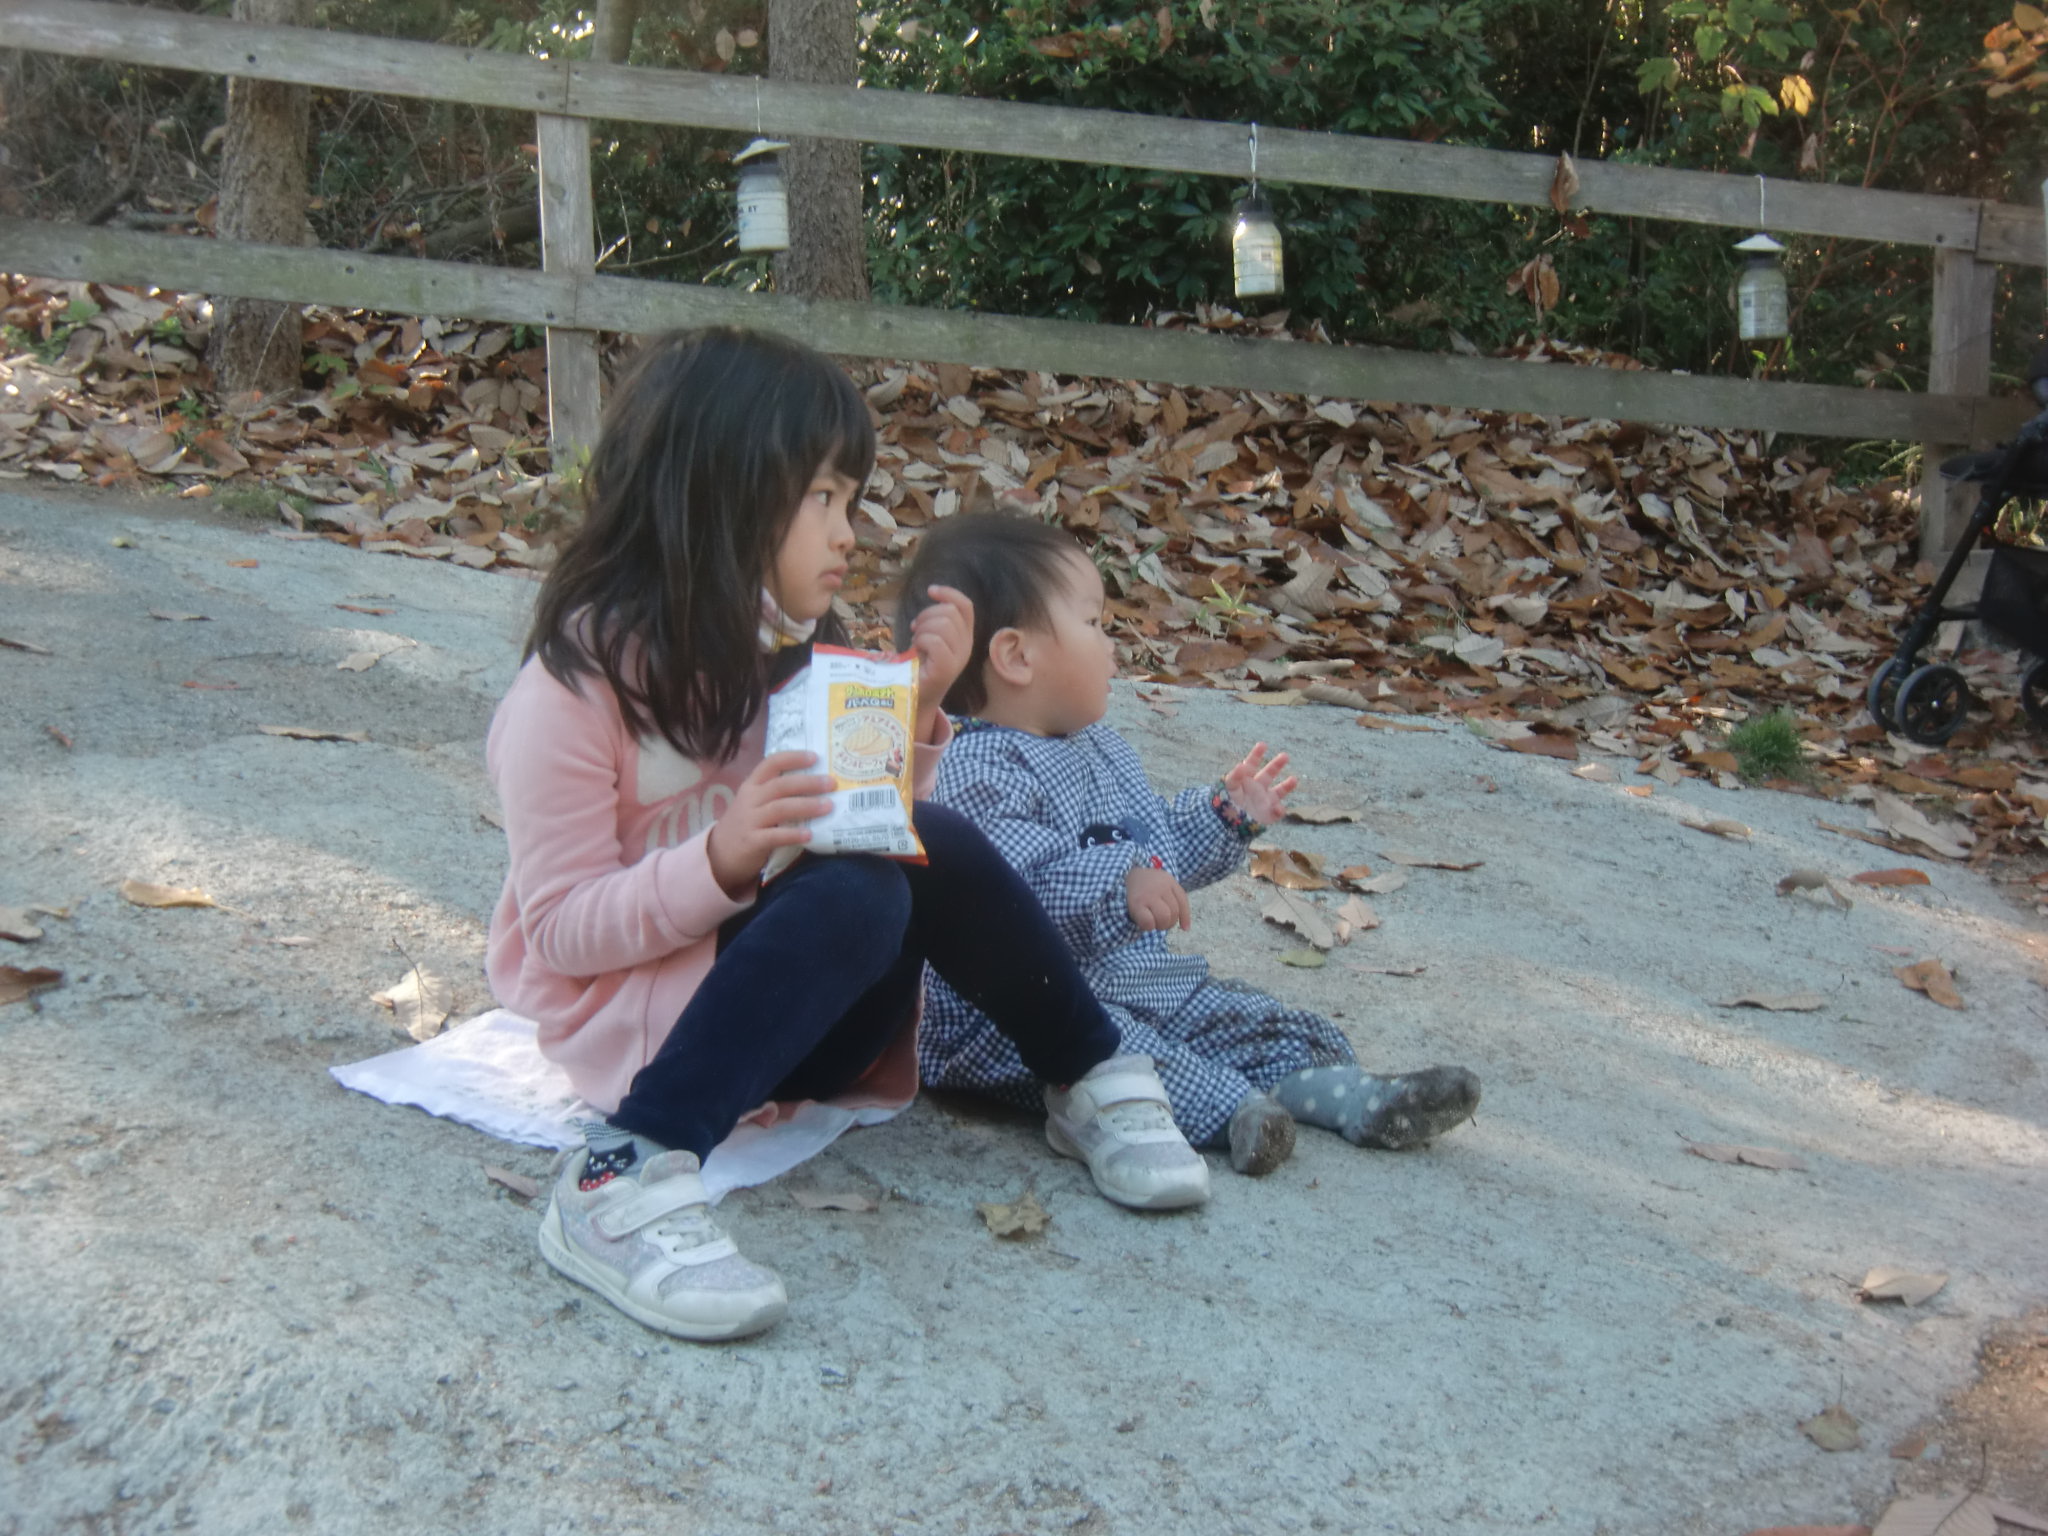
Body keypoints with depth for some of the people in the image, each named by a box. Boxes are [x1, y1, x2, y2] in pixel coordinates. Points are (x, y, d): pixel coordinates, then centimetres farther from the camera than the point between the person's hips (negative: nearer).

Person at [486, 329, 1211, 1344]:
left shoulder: (787, 643, 3)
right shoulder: (576, 684, -18)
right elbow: (561, 928, -18)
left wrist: (915, 706, -9)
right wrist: (720, 861, -33)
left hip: (764, 986, 7)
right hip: (621, 1011, -7)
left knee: (933, 850, -19)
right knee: (854, 898, -32)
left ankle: (1090, 1084, -2)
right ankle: (625, 1180, -37)